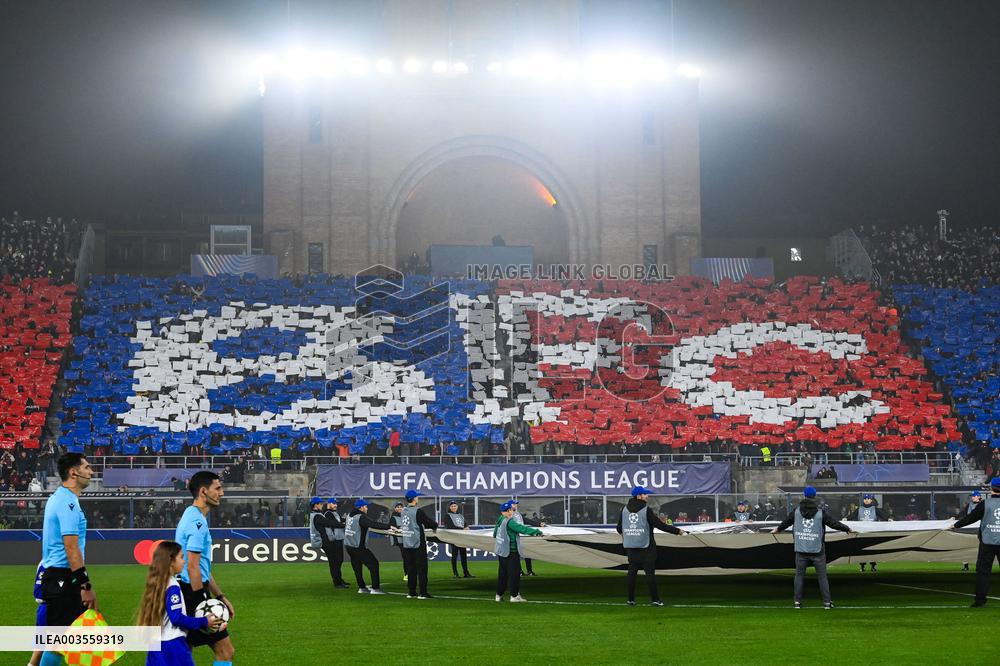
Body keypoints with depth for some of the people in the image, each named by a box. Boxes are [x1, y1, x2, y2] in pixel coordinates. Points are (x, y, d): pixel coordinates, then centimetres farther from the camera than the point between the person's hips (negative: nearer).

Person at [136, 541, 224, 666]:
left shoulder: (157, 584, 12)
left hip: (156, 644, 9)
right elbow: (177, 618, -19)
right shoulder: (172, 587, -15)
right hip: (173, 645, -9)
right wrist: (204, 622, -11)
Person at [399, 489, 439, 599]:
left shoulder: (404, 511, 7)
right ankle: (423, 593, -3)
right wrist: (435, 525, 15)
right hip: (418, 544, -7)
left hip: (406, 544, 7)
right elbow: (430, 522, -9)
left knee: (410, 569, 11)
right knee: (422, 568, -2)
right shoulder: (418, 512, -15)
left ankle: (412, 592, 14)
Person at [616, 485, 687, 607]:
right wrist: (677, 531, -8)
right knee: (650, 572, 0)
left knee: (632, 571, 10)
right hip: (645, 547, -5)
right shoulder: (646, 510, -12)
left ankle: (631, 599, 11)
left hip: (630, 547, 5)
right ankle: (654, 599, 0)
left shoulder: (625, 510, 4)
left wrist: (624, 533, 36)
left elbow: (619, 528, 12)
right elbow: (661, 525, -15)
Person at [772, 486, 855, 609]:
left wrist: (778, 529, 36)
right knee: (822, 576, 4)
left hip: (801, 551, 1)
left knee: (799, 575, 10)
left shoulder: (797, 511, 1)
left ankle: (797, 601, 10)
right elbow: (834, 523, 1)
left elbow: (787, 521, 16)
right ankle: (827, 601, 4)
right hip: (817, 551, -1)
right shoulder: (820, 513, -5)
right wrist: (848, 529, 18)